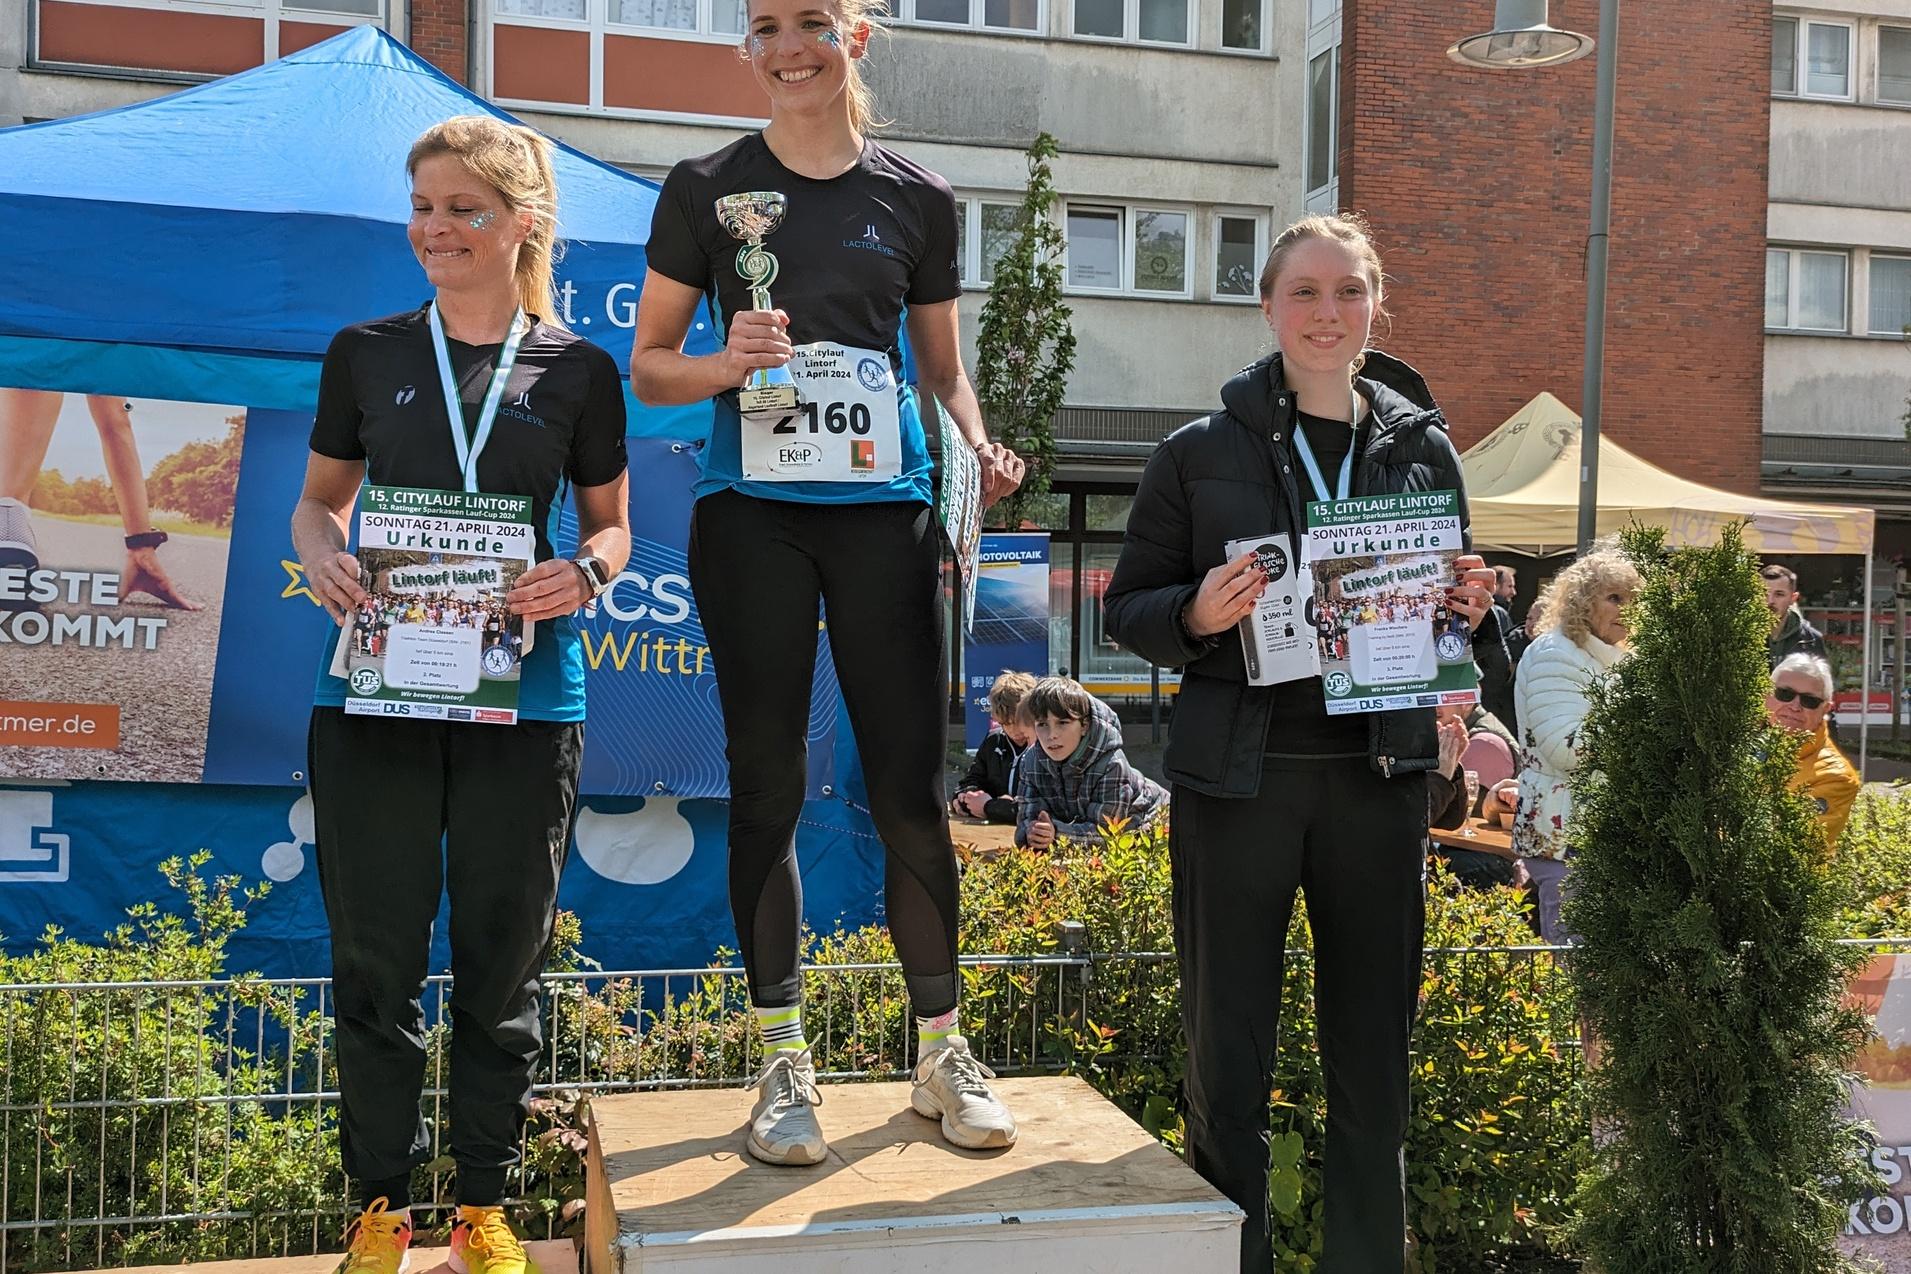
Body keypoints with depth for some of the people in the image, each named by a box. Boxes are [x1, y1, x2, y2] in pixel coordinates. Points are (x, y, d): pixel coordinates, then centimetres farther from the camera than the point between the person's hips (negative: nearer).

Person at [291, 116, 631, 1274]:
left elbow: (612, 525, 11)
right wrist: (324, 558, -7)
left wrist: (583, 573, -11)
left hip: (524, 694, -1)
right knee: (377, 954, 6)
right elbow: (320, 499, 15)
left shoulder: (577, 371, 5)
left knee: (504, 959, 7)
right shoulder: (368, 353, 8)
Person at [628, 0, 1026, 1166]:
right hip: (752, 512, -1)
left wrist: (981, 446, -5)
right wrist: (727, 363, -15)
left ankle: (942, 1050, 17)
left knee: (910, 777, 2)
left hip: (883, 510, 1)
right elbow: (648, 363, 6)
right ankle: (785, 1061, 15)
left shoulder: (917, 198, 9)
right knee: (769, 780, 4)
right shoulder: (706, 189, 5)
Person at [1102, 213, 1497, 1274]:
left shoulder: (1423, 449, 9)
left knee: (1373, 1052, 10)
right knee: (1226, 1054, 6)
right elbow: (1124, 607, 4)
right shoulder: (1201, 452, 1)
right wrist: (1197, 614, -16)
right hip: (1238, 776, -2)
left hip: (1378, 774, 2)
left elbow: (1454, 604, 19)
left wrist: (1473, 611, -4)